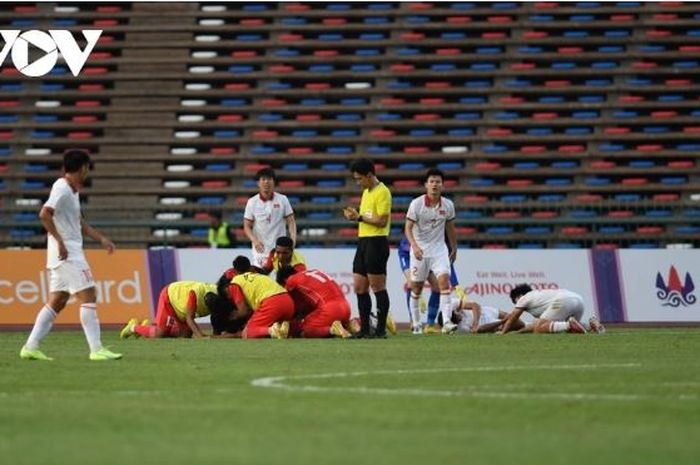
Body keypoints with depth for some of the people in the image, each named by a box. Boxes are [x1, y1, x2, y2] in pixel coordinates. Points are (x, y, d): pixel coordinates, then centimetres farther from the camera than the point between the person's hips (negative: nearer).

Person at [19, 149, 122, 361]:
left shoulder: (72, 190, 17)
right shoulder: (62, 189, -14)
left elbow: (79, 222, 26)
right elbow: (45, 214, -25)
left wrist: (101, 238, 18)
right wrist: (59, 241, -25)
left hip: (69, 252, 10)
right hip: (67, 253, -10)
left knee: (57, 302, 10)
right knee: (88, 297, -10)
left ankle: (30, 347, 9)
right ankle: (96, 349, -11)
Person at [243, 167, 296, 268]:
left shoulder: (282, 200, 1)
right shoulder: (252, 202, 1)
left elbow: (291, 221, 3)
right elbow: (247, 226, 3)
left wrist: (293, 239, -15)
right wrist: (254, 240, -15)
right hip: (261, 250, 0)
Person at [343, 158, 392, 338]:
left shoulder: (382, 192, -10)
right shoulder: (366, 192, 18)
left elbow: (382, 221, -16)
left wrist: (360, 217, -14)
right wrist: (354, 215, 4)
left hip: (376, 242, -10)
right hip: (363, 241, 10)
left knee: (378, 287, -6)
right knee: (359, 288, 8)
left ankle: (381, 329, -3)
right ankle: (364, 329, 12)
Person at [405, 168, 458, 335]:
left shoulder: (448, 205, 0)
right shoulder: (416, 204, -10)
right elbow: (408, 228, -11)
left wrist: (454, 249, 20)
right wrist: (414, 246, -27)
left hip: (439, 249, 2)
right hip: (420, 250, -2)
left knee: (444, 281, -16)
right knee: (416, 288, 5)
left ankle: (447, 322, -22)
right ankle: (416, 324, 19)